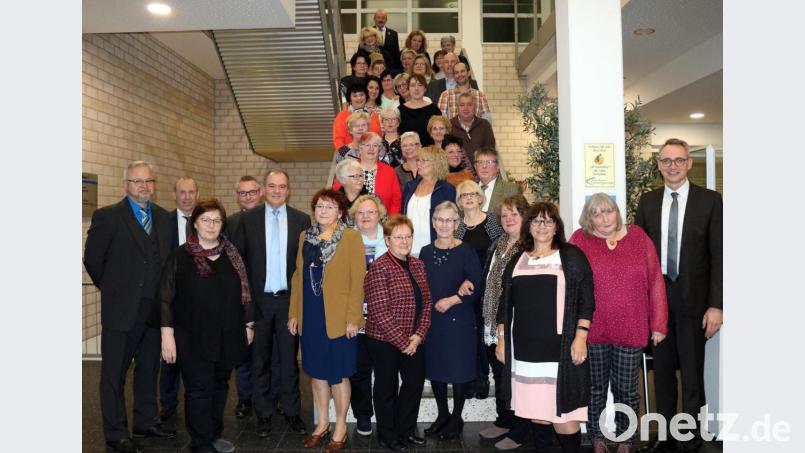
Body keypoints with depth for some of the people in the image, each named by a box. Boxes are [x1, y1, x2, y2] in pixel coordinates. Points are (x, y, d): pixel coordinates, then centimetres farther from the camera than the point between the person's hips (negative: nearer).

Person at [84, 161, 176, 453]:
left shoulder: (163, 217, 8)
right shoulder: (107, 216, -7)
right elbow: (93, 259, -4)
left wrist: (162, 295, 7)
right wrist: (113, 289, 3)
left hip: (155, 308, 5)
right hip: (122, 309, -5)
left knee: (149, 369, 17)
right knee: (114, 373, 7)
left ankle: (145, 423, 32)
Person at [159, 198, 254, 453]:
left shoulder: (231, 255, 6)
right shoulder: (180, 257, -3)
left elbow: (243, 291, 10)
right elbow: (166, 298, -5)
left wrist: (248, 324, 11)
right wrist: (167, 335, -10)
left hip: (227, 336, 4)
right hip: (193, 337, -3)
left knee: (219, 386, 14)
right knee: (199, 389, 2)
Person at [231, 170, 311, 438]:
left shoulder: (302, 220, 1)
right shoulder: (247, 219, 0)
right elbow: (237, 258, 1)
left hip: (289, 299, 0)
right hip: (258, 300, 0)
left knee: (289, 358, 10)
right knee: (260, 359, 10)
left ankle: (291, 412, 23)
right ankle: (263, 414, 23)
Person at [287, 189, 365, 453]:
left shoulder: (351, 237, -6)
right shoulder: (305, 237, 10)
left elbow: (358, 280, -10)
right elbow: (298, 276, 12)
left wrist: (353, 318, -14)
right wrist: (294, 313, 9)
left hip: (338, 318, -5)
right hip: (310, 317, 5)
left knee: (338, 373, 5)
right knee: (316, 371, 14)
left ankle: (340, 426, 22)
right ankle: (322, 423, 30)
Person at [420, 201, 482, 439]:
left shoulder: (466, 252, -7)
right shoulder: (425, 252, 6)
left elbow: (477, 288, -10)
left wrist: (452, 300, -17)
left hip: (459, 320, -4)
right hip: (431, 319, 4)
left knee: (458, 368, 6)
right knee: (434, 366, 12)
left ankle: (456, 418, 24)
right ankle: (442, 414, 31)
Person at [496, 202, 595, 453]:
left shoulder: (571, 256, 2)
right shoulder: (517, 261, 13)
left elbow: (586, 300, -3)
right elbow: (505, 303, 15)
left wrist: (580, 337, -12)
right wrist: (501, 339, 11)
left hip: (558, 347, -4)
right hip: (525, 347, 4)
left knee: (563, 410, -5)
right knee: (536, 409, 11)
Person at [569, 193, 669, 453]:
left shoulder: (638, 237, 1)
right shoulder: (579, 240, -2)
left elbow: (655, 281, 1)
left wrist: (659, 324, -1)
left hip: (631, 331, 1)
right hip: (592, 331, 0)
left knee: (625, 390, 10)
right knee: (595, 388, 13)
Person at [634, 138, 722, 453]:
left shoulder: (710, 200, -4)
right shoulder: (647, 201, 5)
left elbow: (718, 256, -6)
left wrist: (716, 305, -11)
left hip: (692, 298, -3)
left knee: (692, 371, 8)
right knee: (662, 369, 14)